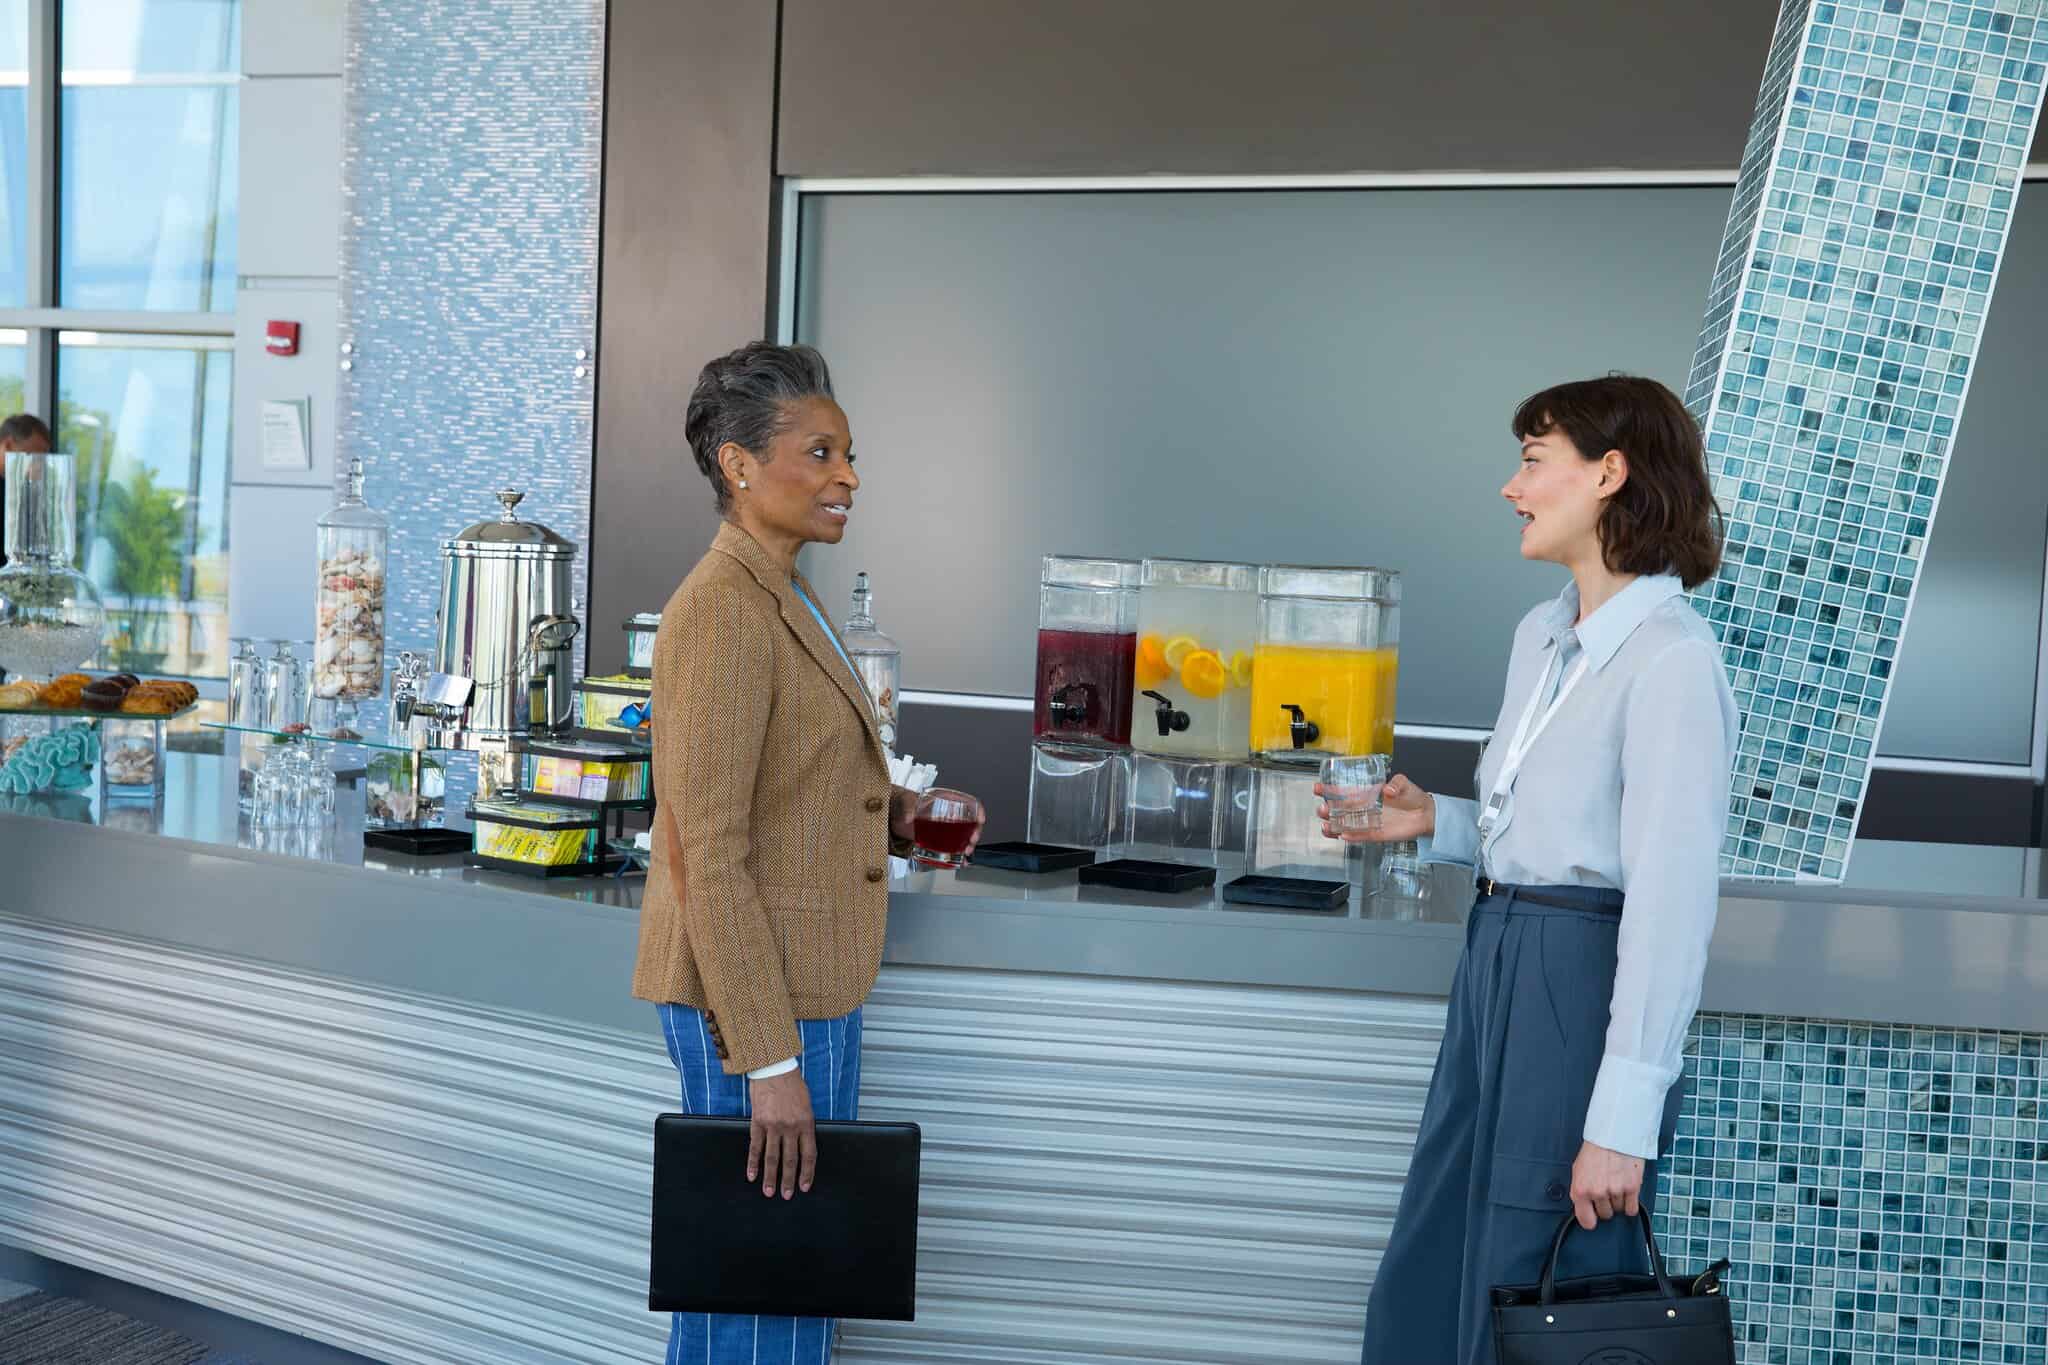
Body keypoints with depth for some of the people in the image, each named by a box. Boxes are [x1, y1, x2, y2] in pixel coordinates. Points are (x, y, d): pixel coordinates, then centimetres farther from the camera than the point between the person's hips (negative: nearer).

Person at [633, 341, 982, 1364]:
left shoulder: (782, 601, 12)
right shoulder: (723, 613, -18)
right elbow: (707, 855, -21)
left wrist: (896, 814, 2)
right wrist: (770, 1062, -22)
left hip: (804, 990, 10)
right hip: (754, 1004, -10)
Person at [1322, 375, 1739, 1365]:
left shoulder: (1671, 658, -17)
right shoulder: (1541, 635, 11)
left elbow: (1673, 898, -21)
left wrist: (1624, 1120, -23)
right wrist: (1435, 823, 4)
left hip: (1582, 984, -8)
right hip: (1495, 961, 9)